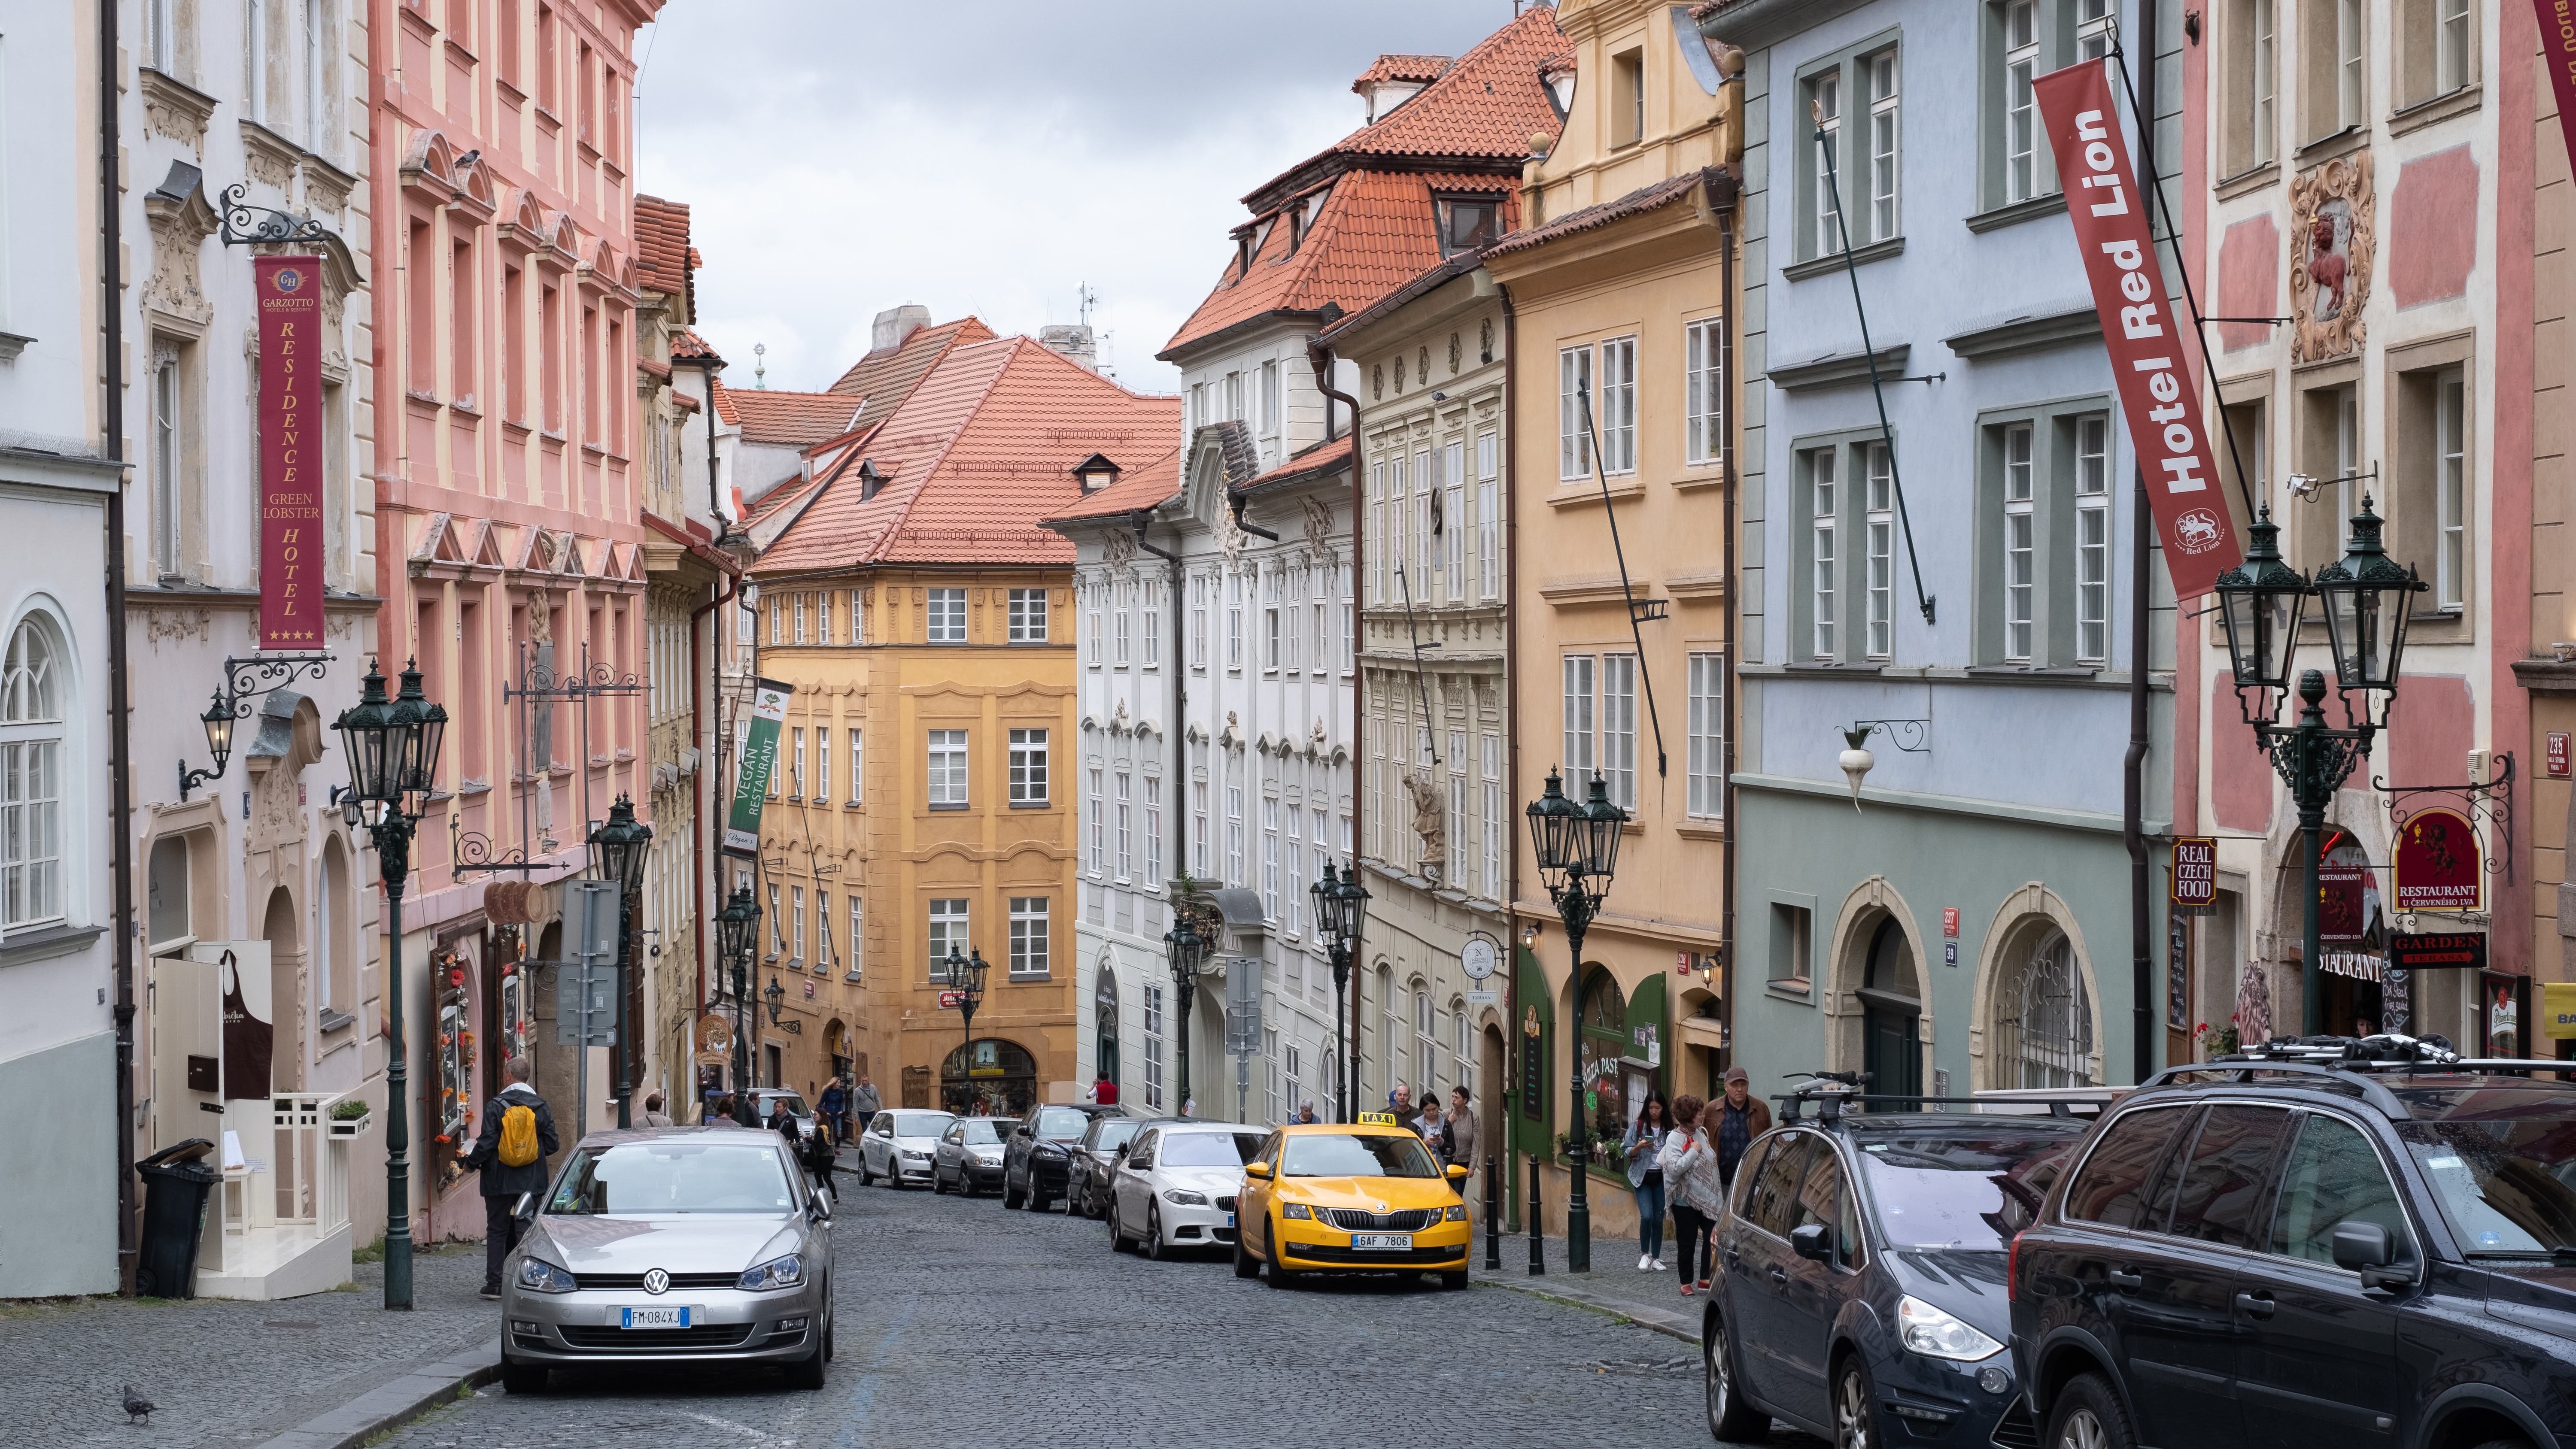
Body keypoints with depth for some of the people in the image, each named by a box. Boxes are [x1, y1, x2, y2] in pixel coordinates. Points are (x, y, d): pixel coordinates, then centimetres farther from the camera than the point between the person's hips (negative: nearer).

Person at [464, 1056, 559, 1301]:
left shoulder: (495, 1106, -9)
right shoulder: (541, 1107, 0)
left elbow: (487, 1144, -12)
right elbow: (552, 1145, 1)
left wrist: (472, 1161, 6)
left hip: (501, 1180, -2)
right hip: (532, 1181, 2)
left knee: (497, 1230, 7)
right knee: (527, 1229, 8)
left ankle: (495, 1284, 7)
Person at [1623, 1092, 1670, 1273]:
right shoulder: (1637, 1127, 0)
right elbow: (1627, 1152, 1)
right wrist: (1640, 1146, -17)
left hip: (1661, 1178, 2)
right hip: (1642, 1177, -2)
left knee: (1658, 1219, 3)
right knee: (1646, 1216, -15)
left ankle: (1656, 1259, 12)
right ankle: (1644, 1254, 1)